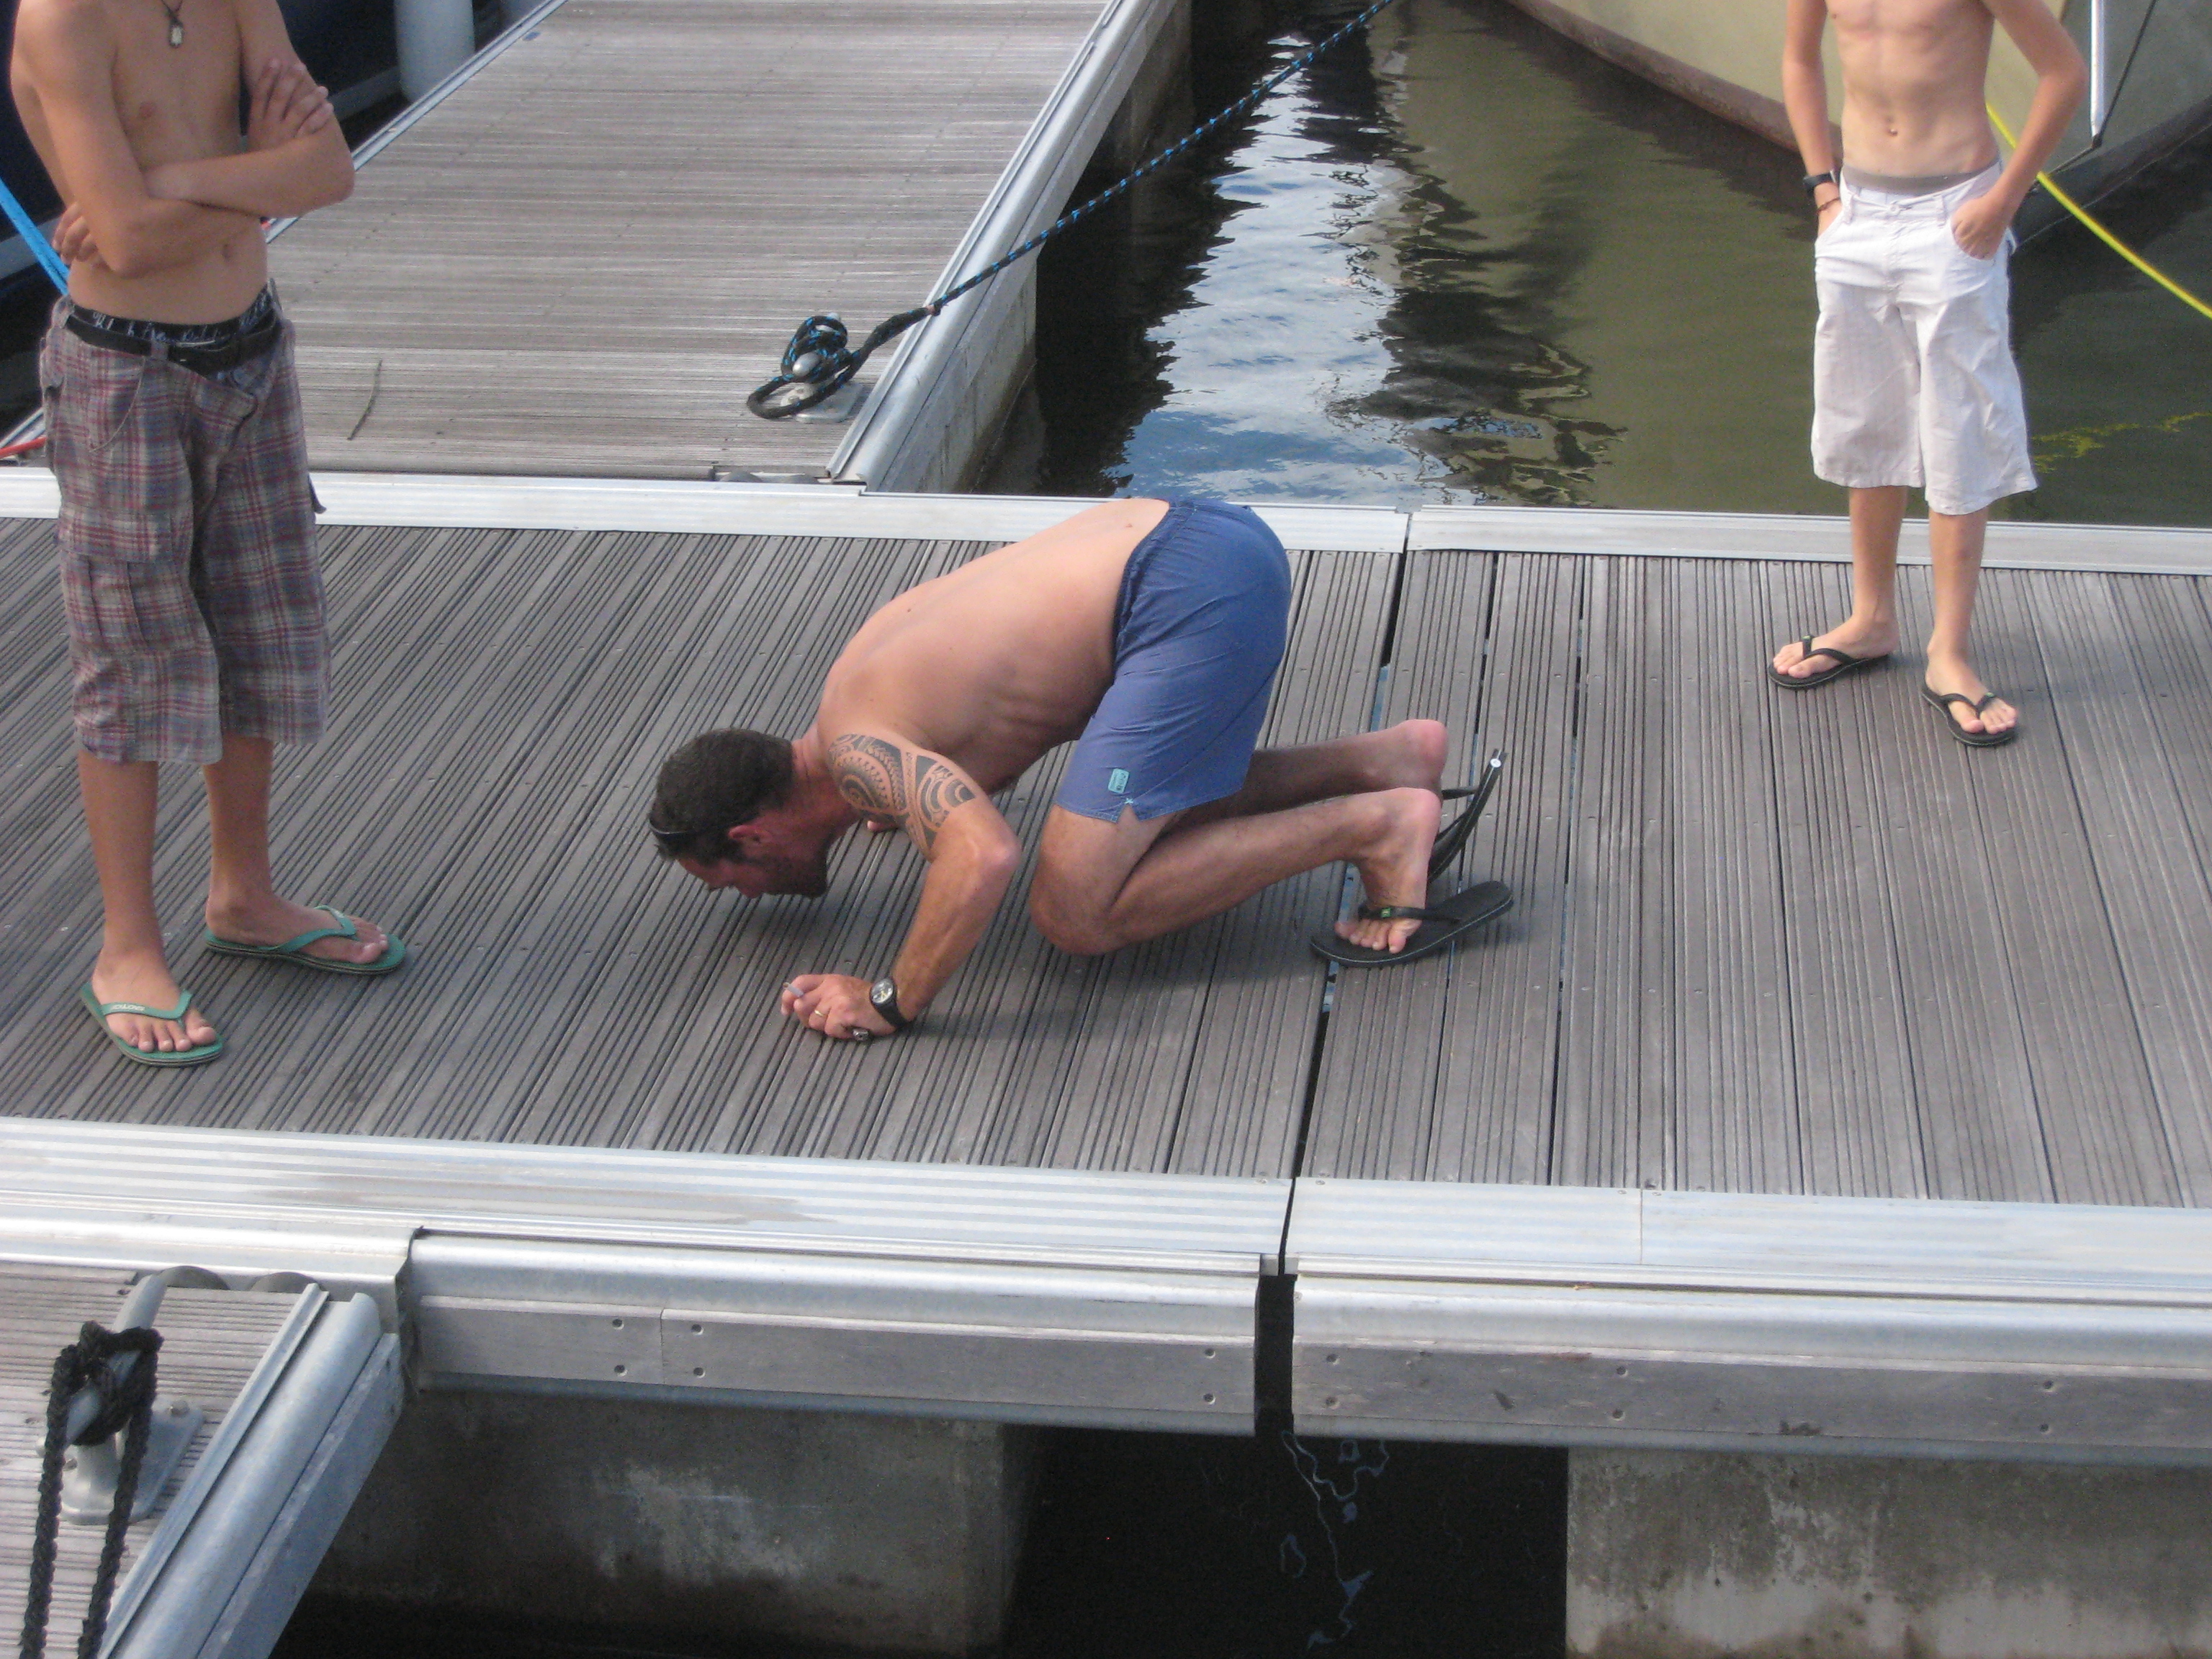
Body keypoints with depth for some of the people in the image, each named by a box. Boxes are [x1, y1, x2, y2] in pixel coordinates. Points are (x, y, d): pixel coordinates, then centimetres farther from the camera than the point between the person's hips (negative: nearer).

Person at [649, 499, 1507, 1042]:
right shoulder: (865, 656, 19)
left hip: (1194, 594, -10)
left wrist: (890, 1005, -17)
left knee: (1075, 914, -9)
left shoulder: (856, 749, -10)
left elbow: (986, 855, -28)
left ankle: (1374, 826, -8)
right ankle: (1386, 758, 18)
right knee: (1150, 820, 29)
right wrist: (915, 796, 47)